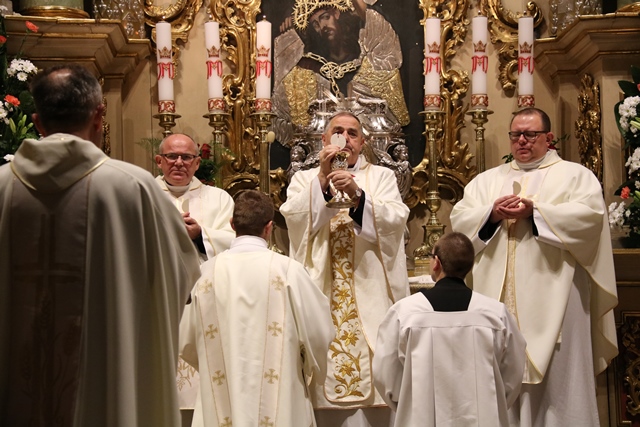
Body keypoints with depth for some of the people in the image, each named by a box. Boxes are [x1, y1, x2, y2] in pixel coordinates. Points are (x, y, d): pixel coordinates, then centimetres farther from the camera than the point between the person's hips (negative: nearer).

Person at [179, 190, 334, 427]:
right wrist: (310, 365, 18)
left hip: (221, 405, 2)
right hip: (279, 404, -2)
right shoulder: (288, 270, -8)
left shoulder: (206, 272, -2)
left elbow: (186, 340, 6)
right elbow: (318, 333, -4)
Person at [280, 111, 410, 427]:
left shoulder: (382, 177, 11)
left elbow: (396, 219, -6)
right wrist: (323, 177, -13)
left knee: (373, 376, -5)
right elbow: (292, 218, -6)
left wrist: (357, 194, -19)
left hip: (369, 296, 0)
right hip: (321, 295, 0)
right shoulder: (305, 179, 13)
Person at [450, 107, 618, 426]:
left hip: (552, 296, -3)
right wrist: (491, 214, -11)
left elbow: (590, 214, -10)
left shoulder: (575, 175, 7)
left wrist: (535, 211, -16)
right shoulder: (487, 179, 19)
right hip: (499, 296, 4)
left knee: (556, 376, -3)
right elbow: (459, 219, 8)